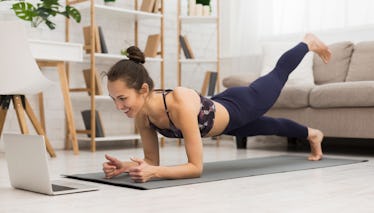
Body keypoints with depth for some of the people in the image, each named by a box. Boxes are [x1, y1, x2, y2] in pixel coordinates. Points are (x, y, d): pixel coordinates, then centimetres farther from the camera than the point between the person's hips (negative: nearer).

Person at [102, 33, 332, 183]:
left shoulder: (181, 102, -48)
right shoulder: (142, 115, -27)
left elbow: (196, 167, -45)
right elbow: (152, 159, -14)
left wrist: (154, 172, -57)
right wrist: (125, 166, -33)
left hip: (240, 107, -5)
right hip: (222, 115, 5)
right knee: (271, 127, 34)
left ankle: (308, 42, 57)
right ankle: (312, 134, 66)